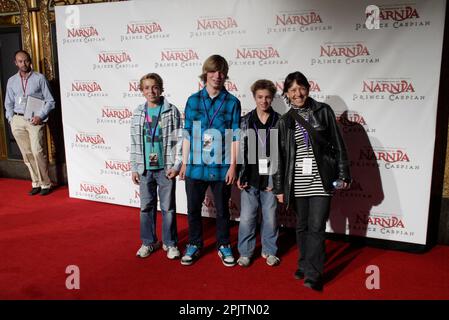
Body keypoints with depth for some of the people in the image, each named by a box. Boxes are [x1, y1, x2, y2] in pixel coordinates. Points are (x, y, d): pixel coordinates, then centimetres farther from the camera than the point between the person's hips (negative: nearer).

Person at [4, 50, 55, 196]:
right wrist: (11, 120, 8)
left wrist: (40, 116, -10)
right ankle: (36, 183, 13)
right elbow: (9, 103, 20)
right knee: (27, 154, 5)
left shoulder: (40, 78, 1)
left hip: (35, 120, -4)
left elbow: (50, 101, 0)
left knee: (37, 152, -14)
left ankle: (45, 184, -3)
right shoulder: (11, 81, 13)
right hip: (18, 120, 4)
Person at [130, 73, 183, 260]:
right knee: (146, 207, 12)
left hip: (165, 168, -3)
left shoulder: (171, 111, -5)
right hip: (145, 169, 3)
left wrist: (176, 165, -11)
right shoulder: (138, 113, 5)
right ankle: (148, 242, 28)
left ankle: (170, 243, 22)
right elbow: (134, 143, 7)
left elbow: (179, 140, -6)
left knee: (168, 207, 7)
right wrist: (134, 168, 5)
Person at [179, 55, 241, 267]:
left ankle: (224, 246, 31)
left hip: (221, 168, -1)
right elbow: (187, 134, 5)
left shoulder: (232, 102, -1)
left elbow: (235, 136, -2)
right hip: (195, 167, 2)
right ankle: (194, 245, 32)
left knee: (222, 210, 12)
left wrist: (233, 166, -7)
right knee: (193, 209, 12)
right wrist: (184, 164, 4)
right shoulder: (193, 100, 4)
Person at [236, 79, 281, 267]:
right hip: (250, 178, 1)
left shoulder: (280, 122, 1)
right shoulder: (245, 121, 4)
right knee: (247, 217, 5)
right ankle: (245, 252, 23)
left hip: (271, 178, 0)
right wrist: (240, 176, -1)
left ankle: (269, 251, 29)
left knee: (270, 217, 9)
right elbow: (240, 150, 4)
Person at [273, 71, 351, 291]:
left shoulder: (323, 111, 1)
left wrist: (343, 174, -1)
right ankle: (304, 265, 30)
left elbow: (338, 145, 2)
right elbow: (279, 156, 6)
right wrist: (279, 188, 5)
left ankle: (313, 275, 6)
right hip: (297, 183, 3)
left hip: (321, 181, -2)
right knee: (301, 227, 13)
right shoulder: (284, 122, 6)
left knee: (316, 228, -3)